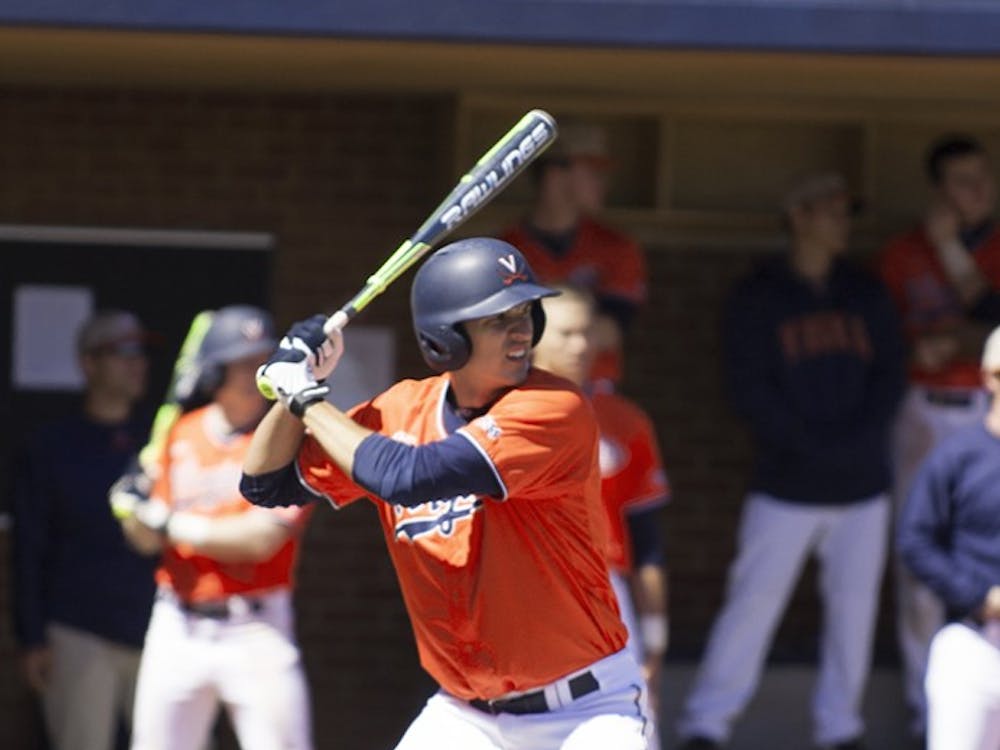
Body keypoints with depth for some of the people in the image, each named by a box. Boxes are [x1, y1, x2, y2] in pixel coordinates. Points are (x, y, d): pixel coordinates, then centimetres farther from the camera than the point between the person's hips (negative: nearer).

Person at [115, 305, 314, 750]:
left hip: (255, 630, -4)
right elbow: (147, 538, 14)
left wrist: (175, 524, -11)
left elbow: (261, 538, -18)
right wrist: (137, 515, -9)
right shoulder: (181, 436, 9)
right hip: (177, 627, 5)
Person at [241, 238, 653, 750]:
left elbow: (408, 477, -30)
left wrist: (308, 398, -17)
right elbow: (266, 483, 10)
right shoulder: (401, 410, 1)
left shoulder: (555, 409, -20)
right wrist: (296, 386, -4)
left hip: (587, 709, -5)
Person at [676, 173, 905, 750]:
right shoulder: (758, 297, 0)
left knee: (854, 605, 5)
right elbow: (750, 388, -6)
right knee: (753, 601, -5)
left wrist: (858, 440, -8)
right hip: (786, 486, -4)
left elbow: (889, 376, 8)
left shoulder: (866, 294, 11)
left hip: (863, 485, 4)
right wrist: (812, 445, -13)